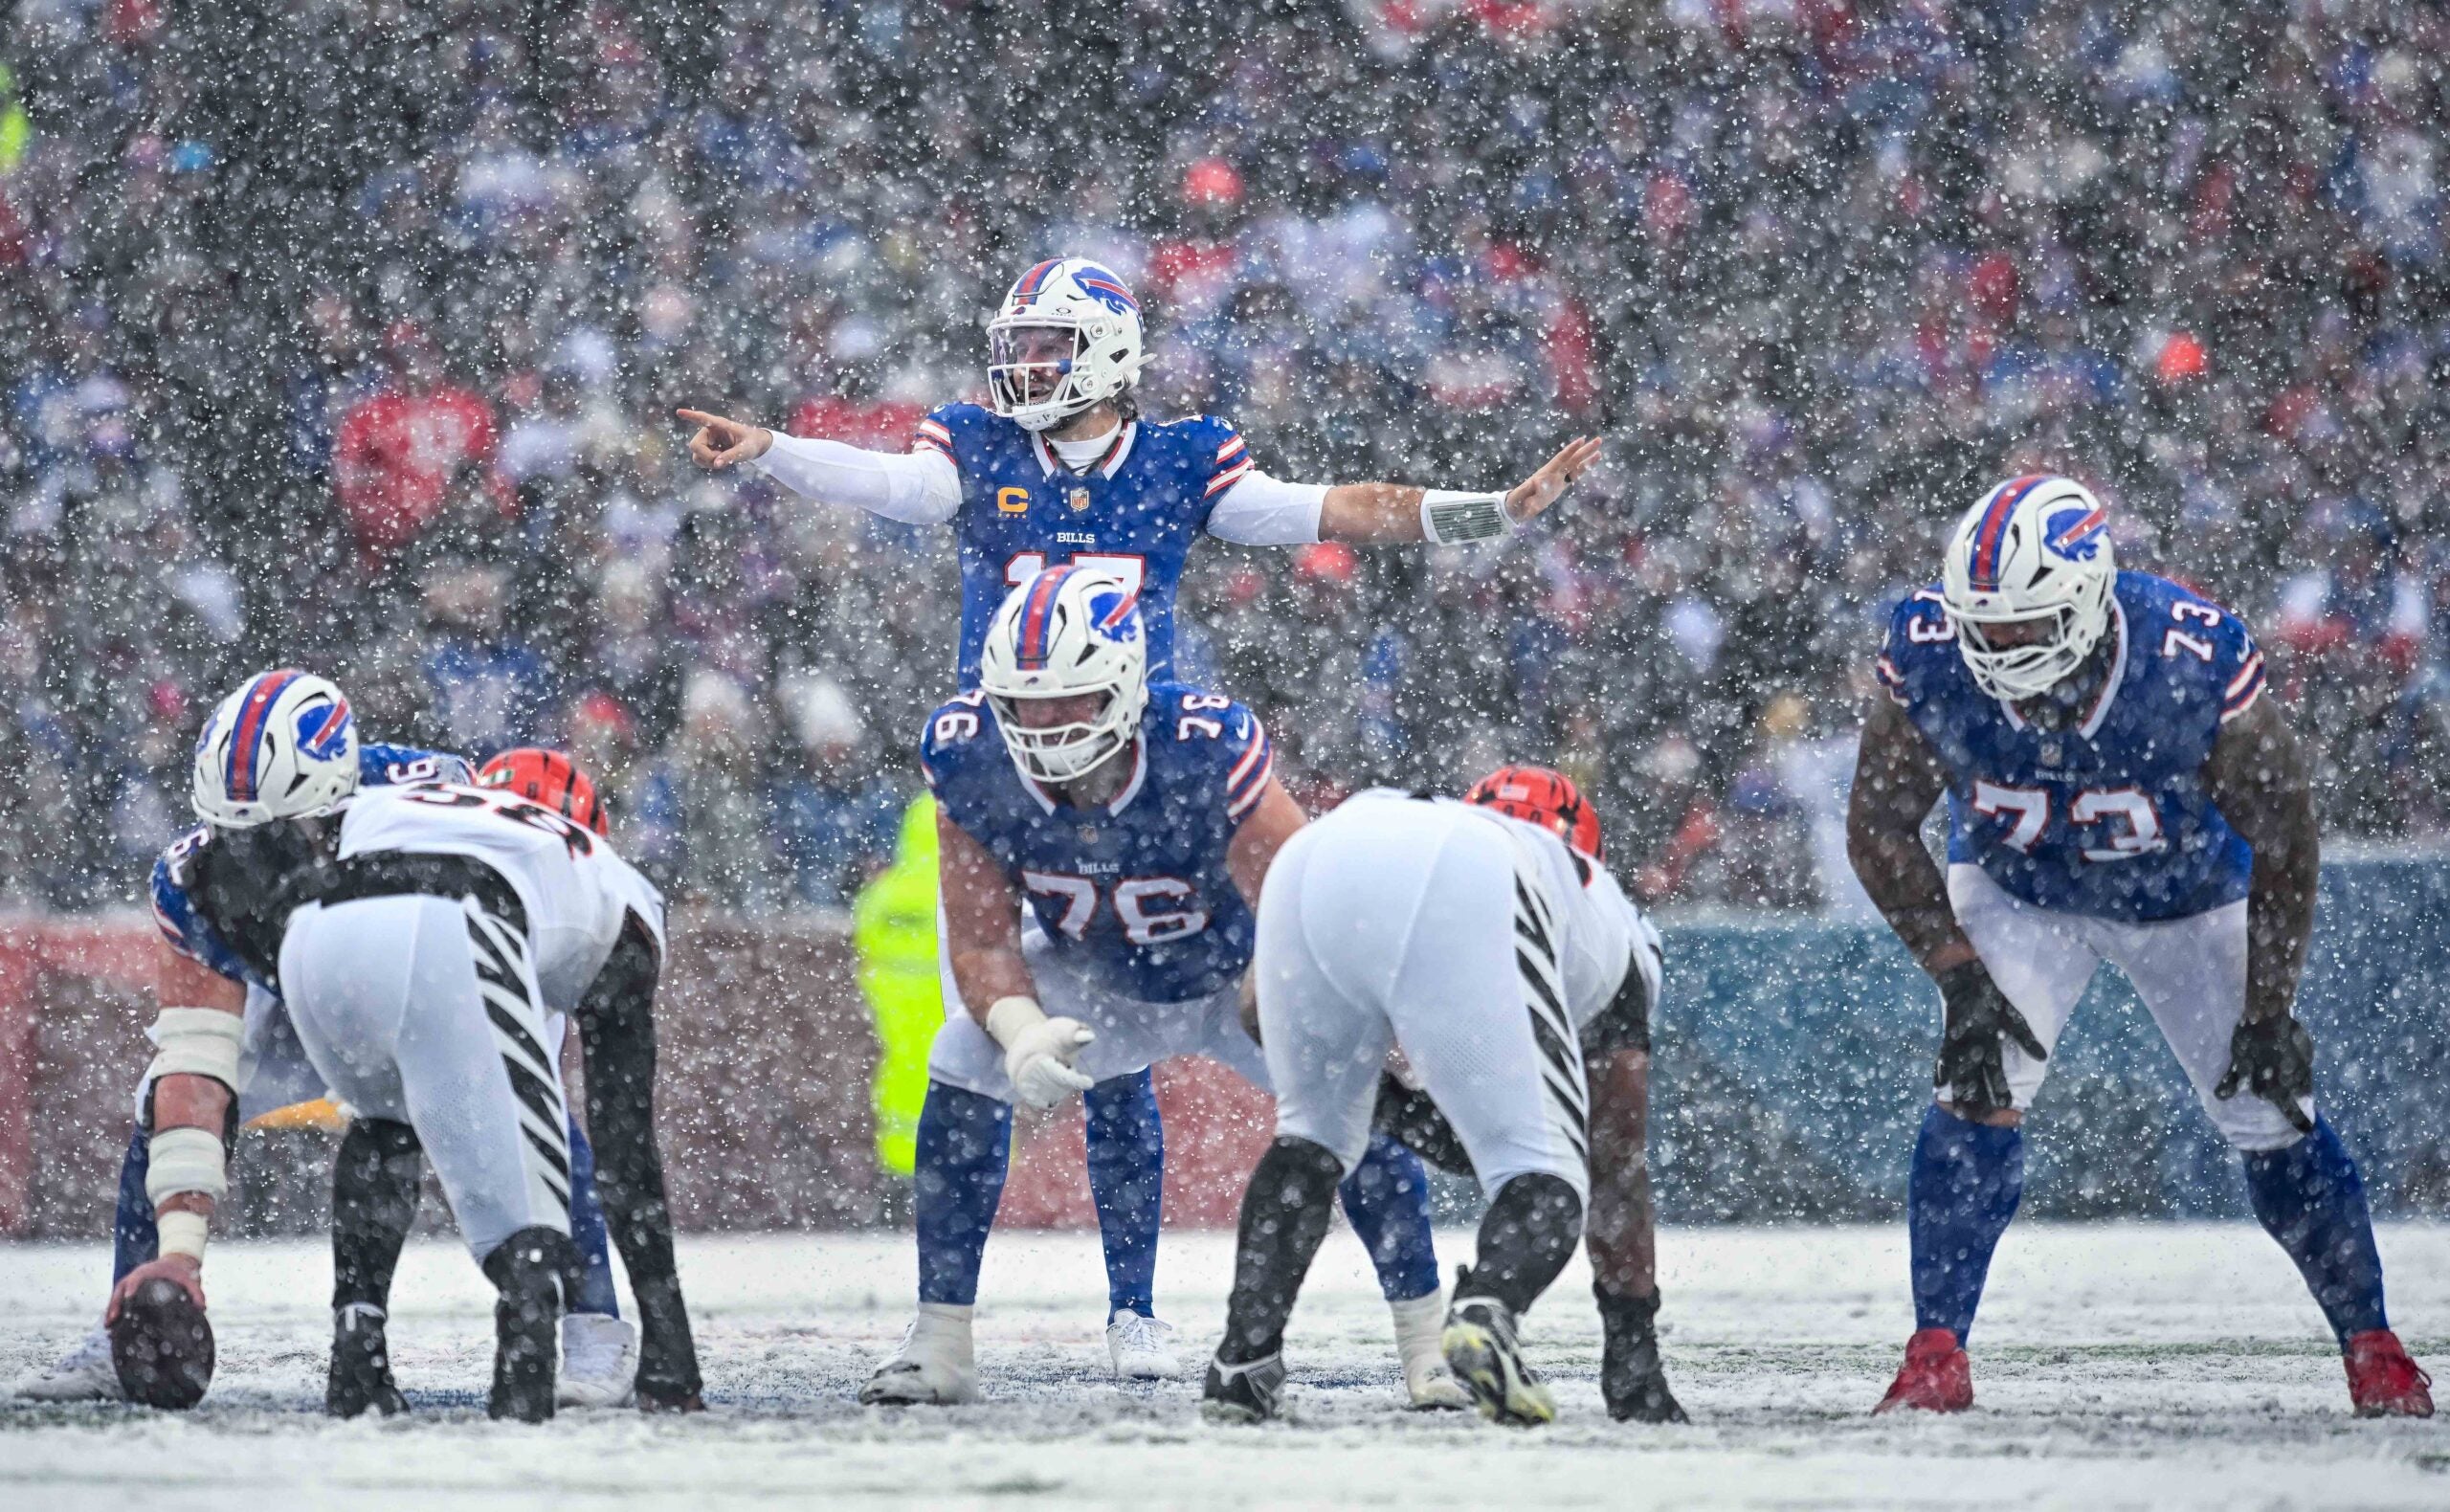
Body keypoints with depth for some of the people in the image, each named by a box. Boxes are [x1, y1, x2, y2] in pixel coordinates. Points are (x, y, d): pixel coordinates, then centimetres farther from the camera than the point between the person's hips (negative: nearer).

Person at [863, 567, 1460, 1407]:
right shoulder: (971, 765, -27)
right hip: (1096, 979, 3)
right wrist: (1021, 1032, -38)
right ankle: (939, 1344, -5)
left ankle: (1430, 1348, -5)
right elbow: (983, 939, -18)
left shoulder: (1207, 756, -38)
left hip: (1239, 971, -3)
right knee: (962, 1068, -17)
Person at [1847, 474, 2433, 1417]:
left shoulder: (2197, 666, -36)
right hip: (2018, 893, 1)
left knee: (2270, 1112, -4)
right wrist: (1960, 977, -27)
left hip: (2186, 898, -1)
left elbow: (2283, 842, -22)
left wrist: (2269, 1014, -20)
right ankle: (1935, 1358, -12)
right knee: (1977, 1094, -20)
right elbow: (1879, 828, -18)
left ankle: (2372, 1351, 15)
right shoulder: (1931, 663, -31)